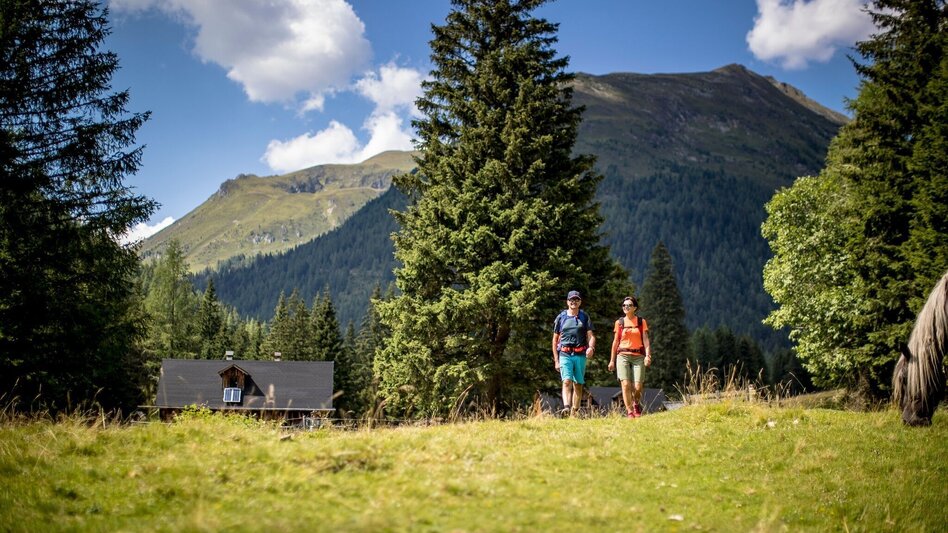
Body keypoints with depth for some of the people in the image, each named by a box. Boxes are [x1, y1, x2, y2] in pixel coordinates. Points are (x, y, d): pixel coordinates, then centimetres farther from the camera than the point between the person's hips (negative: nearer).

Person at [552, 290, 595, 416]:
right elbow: (555, 340, 14)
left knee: (578, 385, 3)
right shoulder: (561, 317, 11)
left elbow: (591, 335, 5)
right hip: (565, 354, -1)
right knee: (567, 381, -19)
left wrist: (591, 347, -17)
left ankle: (574, 413, 8)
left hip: (580, 355, 1)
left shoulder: (585, 317, 12)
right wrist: (556, 360, 8)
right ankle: (566, 407, -34)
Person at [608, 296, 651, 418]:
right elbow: (616, 341, 14)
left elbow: (646, 340, 1)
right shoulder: (619, 322, 10)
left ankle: (637, 404, 24)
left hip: (638, 356, 0)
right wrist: (612, 360, 13)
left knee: (637, 387, -8)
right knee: (625, 384, -14)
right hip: (623, 356, 1)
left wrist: (648, 355, -14)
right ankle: (629, 411, -4)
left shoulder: (641, 322, 7)